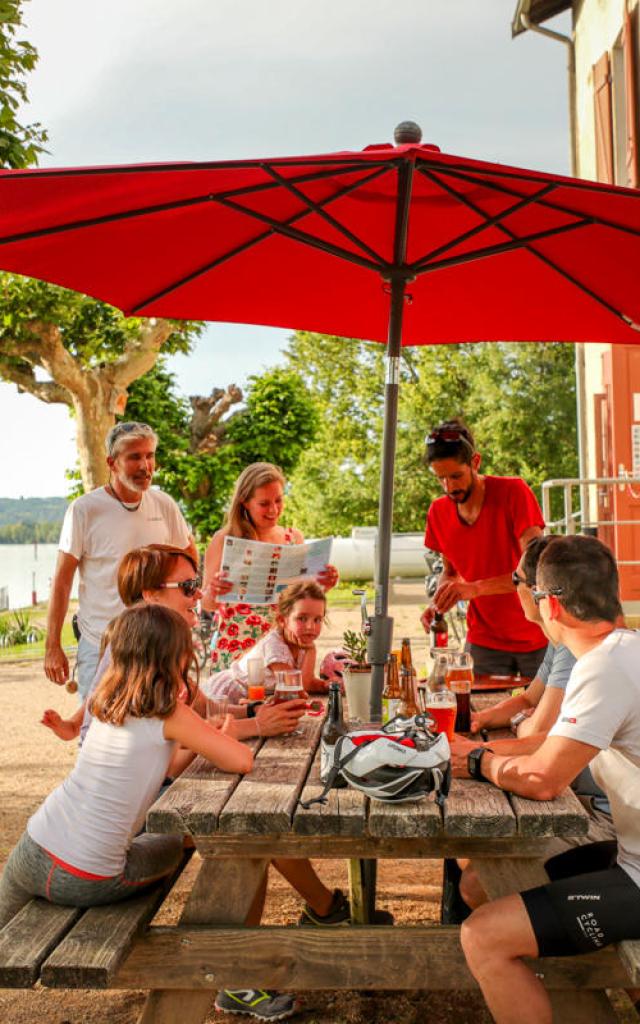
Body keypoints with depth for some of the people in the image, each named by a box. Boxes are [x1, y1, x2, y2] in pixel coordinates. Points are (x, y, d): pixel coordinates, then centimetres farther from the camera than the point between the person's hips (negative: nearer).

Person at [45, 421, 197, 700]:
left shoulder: (164, 505, 0)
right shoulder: (84, 509, -10)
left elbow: (188, 552, 18)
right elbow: (62, 581, -7)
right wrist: (52, 647, -7)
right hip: (99, 645, -3)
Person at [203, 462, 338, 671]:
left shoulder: (294, 538, 7)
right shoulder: (225, 539, -3)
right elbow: (207, 605, -1)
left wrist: (322, 585, -7)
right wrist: (212, 592, -22)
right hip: (235, 649, -3)